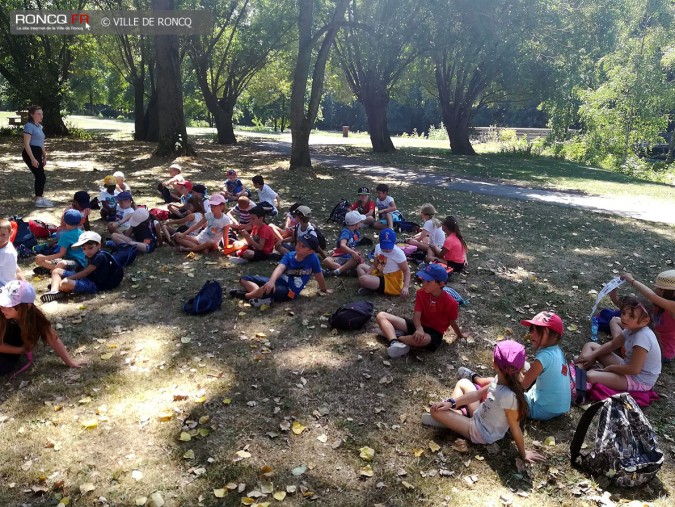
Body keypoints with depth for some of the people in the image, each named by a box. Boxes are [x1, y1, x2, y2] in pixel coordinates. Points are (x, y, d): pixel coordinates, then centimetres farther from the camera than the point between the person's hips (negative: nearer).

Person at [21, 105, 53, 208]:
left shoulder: (39, 126, 15)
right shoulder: (29, 126, -13)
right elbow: (26, 144, -19)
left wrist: (44, 157, 21)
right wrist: (33, 159, -24)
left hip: (38, 153, 9)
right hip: (30, 153, -9)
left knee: (40, 176, 12)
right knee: (41, 176, -10)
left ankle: (40, 197, 23)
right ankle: (39, 200, -4)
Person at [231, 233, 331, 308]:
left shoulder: (312, 258, -12)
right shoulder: (289, 255, 0)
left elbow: (319, 275, 0)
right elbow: (280, 268, -17)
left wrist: (324, 289, 14)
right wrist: (272, 281, -37)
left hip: (289, 292, -7)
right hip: (278, 282, 7)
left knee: (270, 289, -40)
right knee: (244, 279, 2)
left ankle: (245, 295, -13)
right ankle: (263, 295, -22)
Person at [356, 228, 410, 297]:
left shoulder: (398, 253, -21)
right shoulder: (378, 247, -1)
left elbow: (407, 270, -17)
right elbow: (374, 265, 8)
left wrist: (405, 287, -32)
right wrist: (367, 275, -10)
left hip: (391, 283, -9)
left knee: (363, 279, -28)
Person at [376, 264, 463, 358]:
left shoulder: (450, 303, -19)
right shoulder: (421, 293, -7)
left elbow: (452, 322, -1)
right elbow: (416, 316, -13)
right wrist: (419, 328, -34)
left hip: (434, 333, -5)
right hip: (419, 326, 5)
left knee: (423, 339, -46)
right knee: (381, 316, -9)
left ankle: (390, 335, -20)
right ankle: (394, 343, -36)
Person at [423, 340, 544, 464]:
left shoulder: (508, 396, -39)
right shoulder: (502, 379, -15)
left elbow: (515, 428, -26)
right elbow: (479, 393, -2)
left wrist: (523, 454, -14)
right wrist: (452, 403, -7)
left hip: (481, 433, -8)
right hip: (481, 416, 8)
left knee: (436, 411, -12)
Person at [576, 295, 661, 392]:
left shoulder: (643, 337, -28)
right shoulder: (632, 329, -1)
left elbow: (634, 369, -29)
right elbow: (612, 344, 12)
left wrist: (609, 368, -15)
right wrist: (591, 355, 0)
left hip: (639, 380, -9)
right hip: (628, 367, 9)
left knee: (590, 376, -32)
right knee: (590, 345, 8)